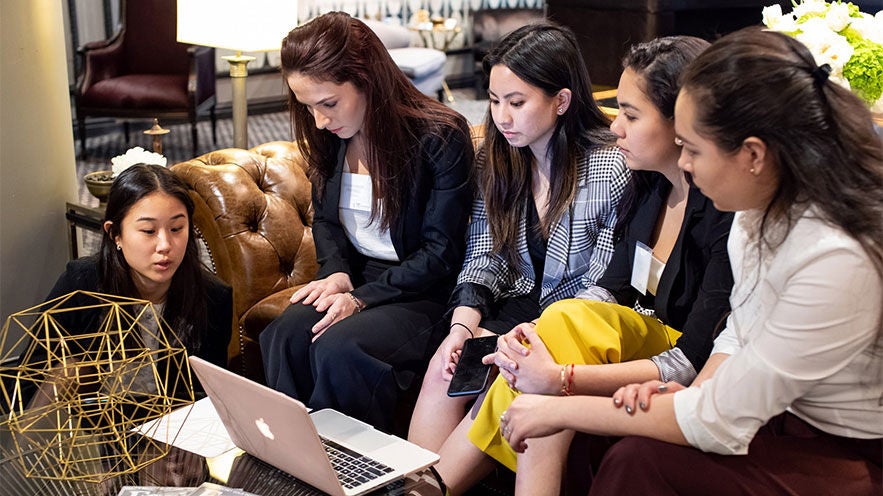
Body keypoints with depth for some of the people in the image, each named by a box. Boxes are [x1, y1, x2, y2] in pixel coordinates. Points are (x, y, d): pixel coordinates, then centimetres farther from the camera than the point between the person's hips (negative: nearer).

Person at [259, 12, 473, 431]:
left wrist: (361, 298, -20)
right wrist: (337, 274, -3)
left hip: (423, 292, -5)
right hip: (355, 279, 6)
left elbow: (440, 254, -14)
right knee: (285, 334, -25)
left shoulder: (441, 138, -15)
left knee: (338, 347, -32)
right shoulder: (328, 137, 4)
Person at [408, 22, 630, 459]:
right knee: (447, 365, -21)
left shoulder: (611, 169, -16)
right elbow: (484, 258, 2)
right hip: (518, 305, 5)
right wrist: (462, 327, -15)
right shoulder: (496, 159, 2)